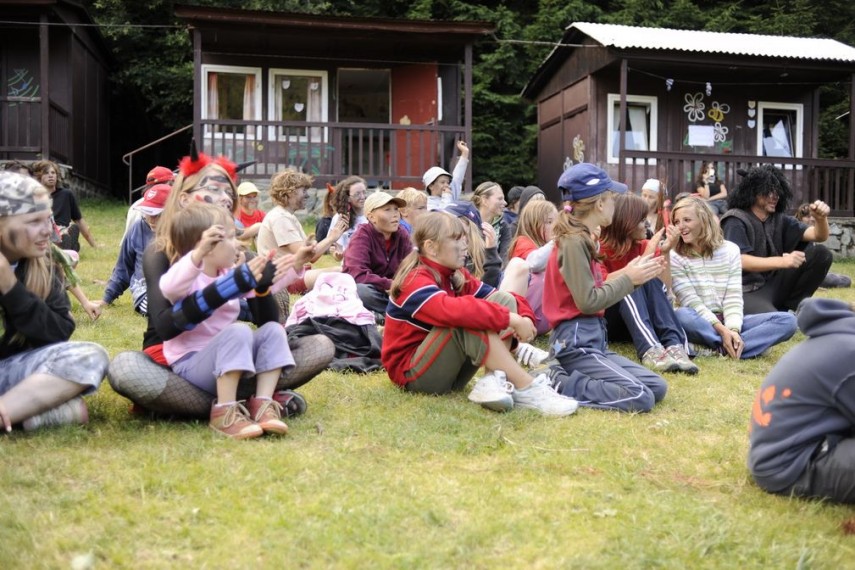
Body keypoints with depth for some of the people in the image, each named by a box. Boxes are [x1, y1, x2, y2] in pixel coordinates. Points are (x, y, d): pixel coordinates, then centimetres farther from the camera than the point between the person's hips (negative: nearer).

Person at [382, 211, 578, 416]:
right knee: (468, 319, -33)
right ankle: (527, 389, -30)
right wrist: (510, 319, -37)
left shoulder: (456, 276, 6)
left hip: (450, 370, 8)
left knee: (505, 299, -5)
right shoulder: (416, 281, -20)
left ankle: (493, 380, -26)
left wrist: (523, 316, -22)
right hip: (413, 374, -8)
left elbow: (500, 300, 1)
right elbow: (452, 310, -40)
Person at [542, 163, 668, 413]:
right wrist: (629, 279, -8)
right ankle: (557, 384, -12)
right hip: (576, 341, -10)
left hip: (592, 338, 10)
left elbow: (594, 289, 13)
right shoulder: (574, 241, -14)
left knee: (657, 387, 5)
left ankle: (564, 375, 3)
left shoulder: (582, 239, 16)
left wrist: (627, 273, 6)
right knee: (640, 398, -20)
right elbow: (588, 302, -18)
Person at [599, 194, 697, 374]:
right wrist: (650, 252, -24)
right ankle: (650, 351, -52)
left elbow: (662, 289, -8)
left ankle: (675, 345, -42)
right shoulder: (600, 249, -13)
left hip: (639, 321, 4)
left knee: (652, 282, -23)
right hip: (603, 321, -4)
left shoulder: (643, 246, 1)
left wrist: (665, 252, -17)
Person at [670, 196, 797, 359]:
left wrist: (733, 329, -22)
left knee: (787, 320, -18)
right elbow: (691, 302, -12)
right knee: (682, 316, -40)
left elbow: (733, 298, -3)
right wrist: (722, 330, -24)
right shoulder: (675, 257, -3)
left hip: (727, 322, 4)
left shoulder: (730, 250, 4)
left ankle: (716, 349, -31)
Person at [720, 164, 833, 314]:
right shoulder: (736, 221, -8)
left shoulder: (779, 220, 10)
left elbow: (819, 236, 4)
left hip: (774, 285, 7)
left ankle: (789, 306, -1)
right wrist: (783, 261, -32)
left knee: (820, 253, -5)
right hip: (747, 292, -7)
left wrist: (821, 218, -20)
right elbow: (740, 261, -22)